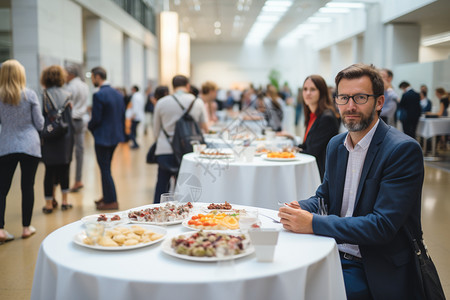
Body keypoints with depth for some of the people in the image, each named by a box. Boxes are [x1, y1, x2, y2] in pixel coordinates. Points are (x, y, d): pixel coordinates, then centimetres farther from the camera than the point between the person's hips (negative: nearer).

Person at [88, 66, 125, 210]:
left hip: (103, 137, -8)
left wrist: (90, 126, 2)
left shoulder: (98, 95, -17)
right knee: (106, 168, 20)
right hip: (115, 135, 8)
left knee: (105, 170, 1)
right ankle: (107, 196, 29)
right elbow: (123, 116, 11)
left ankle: (111, 201, 6)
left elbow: (96, 119, -18)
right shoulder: (118, 94, 8)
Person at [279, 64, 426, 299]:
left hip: (376, 271, -6)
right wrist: (299, 209, -8)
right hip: (334, 254, 6)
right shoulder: (335, 144, 7)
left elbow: (383, 225, -23)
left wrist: (313, 223, -27)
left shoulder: (404, 149, -16)